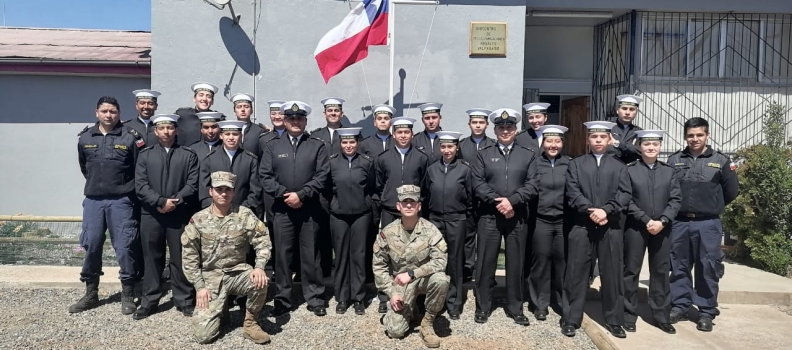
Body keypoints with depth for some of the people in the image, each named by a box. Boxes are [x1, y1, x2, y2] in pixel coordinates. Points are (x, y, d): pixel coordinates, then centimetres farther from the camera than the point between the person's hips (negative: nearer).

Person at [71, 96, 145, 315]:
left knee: (124, 248, -2)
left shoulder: (130, 137, -5)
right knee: (91, 247, 9)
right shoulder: (85, 138, 6)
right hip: (93, 200, 4)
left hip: (121, 201, -3)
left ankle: (128, 295, 10)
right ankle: (91, 294, 23)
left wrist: (125, 189, 2)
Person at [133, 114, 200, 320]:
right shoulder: (145, 155, 9)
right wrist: (161, 202, -12)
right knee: (152, 258, 8)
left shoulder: (188, 155, 6)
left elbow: (192, 185, -2)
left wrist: (175, 202, -14)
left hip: (179, 215, -1)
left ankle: (184, 300, 15)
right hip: (151, 214, 2)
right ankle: (150, 301, 19)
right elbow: (140, 186, 0)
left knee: (179, 258, 4)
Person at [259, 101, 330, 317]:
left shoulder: (317, 146, 5)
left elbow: (322, 176, -4)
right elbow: (265, 176, 2)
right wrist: (284, 194, -11)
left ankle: (315, 298, 15)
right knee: (282, 254, 6)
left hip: (309, 209, -1)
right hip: (282, 209, 1)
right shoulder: (272, 146, 9)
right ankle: (282, 299, 16)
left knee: (310, 255, 5)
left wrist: (301, 195, -14)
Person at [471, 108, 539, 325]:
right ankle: (482, 307, 16)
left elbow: (532, 185, -1)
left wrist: (511, 200, -15)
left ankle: (515, 308, 20)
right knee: (485, 262, 4)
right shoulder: (484, 154, 7)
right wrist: (497, 201, -14)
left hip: (518, 217, 1)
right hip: (489, 216, 0)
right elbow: (477, 184, -2)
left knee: (516, 263, 7)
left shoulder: (528, 155, 9)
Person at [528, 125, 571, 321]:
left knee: (563, 261, 8)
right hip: (541, 221, -1)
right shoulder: (535, 163, 2)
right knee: (541, 262, 4)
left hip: (564, 221, 1)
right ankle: (540, 304, 17)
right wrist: (528, 217, -3)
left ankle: (563, 302, 26)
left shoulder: (570, 164, 5)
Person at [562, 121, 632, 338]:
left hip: (612, 227, 1)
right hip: (582, 226, -1)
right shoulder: (576, 164, 10)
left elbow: (625, 194, 1)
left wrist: (606, 210, -14)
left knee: (612, 274, 6)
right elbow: (573, 192, -2)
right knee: (576, 274, 2)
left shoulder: (619, 166, 13)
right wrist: (590, 210, -15)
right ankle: (571, 319, 11)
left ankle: (614, 320, 19)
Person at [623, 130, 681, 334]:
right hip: (635, 227, -3)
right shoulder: (629, 170, -2)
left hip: (662, 228, 3)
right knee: (631, 271, 4)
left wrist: (662, 221, -12)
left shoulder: (669, 171, 7)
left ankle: (661, 316, 21)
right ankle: (629, 315, 14)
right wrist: (646, 220, -14)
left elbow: (676, 199, 1)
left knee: (661, 272, 9)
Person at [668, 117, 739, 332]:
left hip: (708, 224, -2)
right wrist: (680, 208, 8)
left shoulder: (721, 161, 1)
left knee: (707, 269, 3)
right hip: (679, 223, 2)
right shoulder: (674, 160, 4)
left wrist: (712, 207, 14)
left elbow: (731, 191, 8)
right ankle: (679, 307, 21)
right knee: (678, 267, 9)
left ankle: (707, 313, 14)